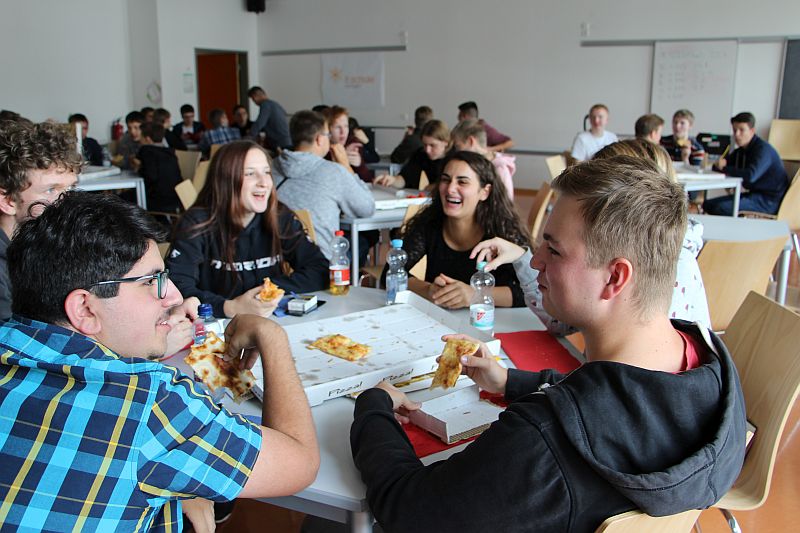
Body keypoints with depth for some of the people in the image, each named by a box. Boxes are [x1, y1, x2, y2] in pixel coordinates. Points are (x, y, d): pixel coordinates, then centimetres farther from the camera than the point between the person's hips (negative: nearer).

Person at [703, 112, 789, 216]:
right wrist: (717, 164, -14)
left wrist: (725, 168, -20)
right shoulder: (741, 151, 12)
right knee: (708, 204, 1)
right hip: (754, 194, 9)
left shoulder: (762, 149, -16)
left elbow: (751, 175, -32)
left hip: (768, 200, -9)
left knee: (721, 208, -27)